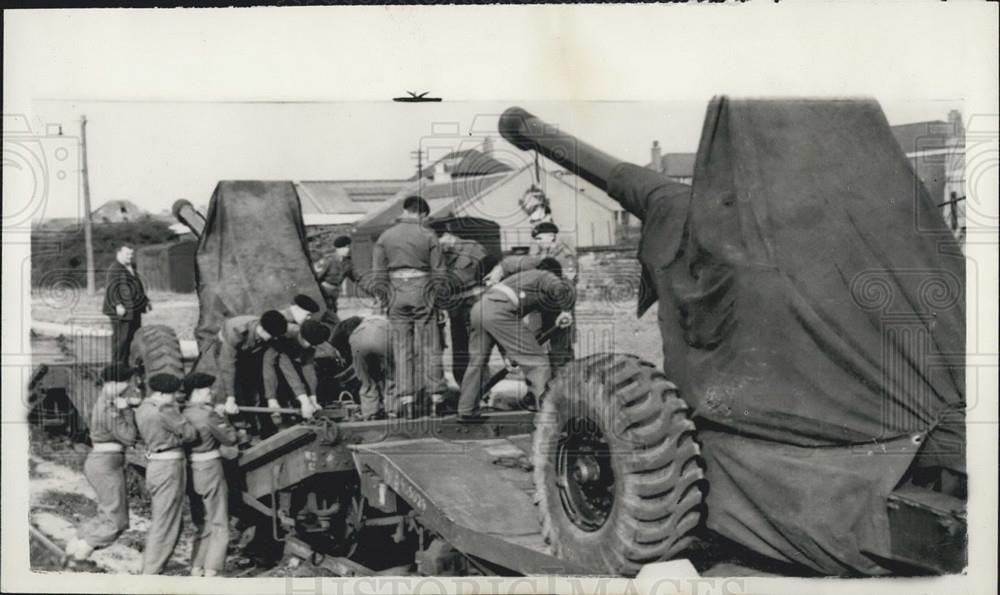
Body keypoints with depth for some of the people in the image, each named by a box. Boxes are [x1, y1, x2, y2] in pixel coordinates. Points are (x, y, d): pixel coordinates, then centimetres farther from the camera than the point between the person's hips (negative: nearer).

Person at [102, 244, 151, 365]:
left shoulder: (131, 269, 18)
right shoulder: (115, 269, -12)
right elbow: (111, 289, -19)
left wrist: (146, 301, 21)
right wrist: (118, 305, -28)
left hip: (134, 310, 10)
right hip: (121, 311, -10)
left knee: (134, 337, 12)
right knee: (120, 338, -8)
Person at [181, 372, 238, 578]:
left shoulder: (183, 414, 4)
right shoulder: (208, 414, -15)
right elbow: (230, 438, -9)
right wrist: (223, 419, 5)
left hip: (191, 472, 7)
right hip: (210, 470, -7)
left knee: (201, 526, 18)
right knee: (219, 526, 3)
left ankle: (196, 570, 18)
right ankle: (210, 572, 1)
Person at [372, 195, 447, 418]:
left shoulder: (385, 236, 4)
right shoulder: (428, 236, -2)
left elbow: (378, 273, 4)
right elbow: (438, 272, -2)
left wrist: (386, 297, 11)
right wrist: (437, 297, 7)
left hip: (397, 293, 2)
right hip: (423, 291, -1)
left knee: (402, 347, 6)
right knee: (429, 345, 4)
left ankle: (405, 396, 3)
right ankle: (435, 394, 6)